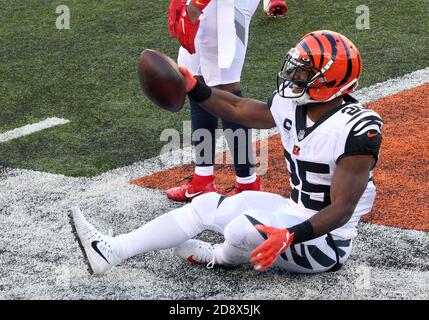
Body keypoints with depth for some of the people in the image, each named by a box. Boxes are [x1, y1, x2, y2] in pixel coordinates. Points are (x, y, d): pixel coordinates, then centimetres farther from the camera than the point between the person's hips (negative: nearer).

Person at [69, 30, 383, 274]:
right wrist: (193, 88, 1)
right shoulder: (293, 105, -1)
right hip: (294, 212, 9)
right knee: (206, 205, 1)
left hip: (324, 238, -9)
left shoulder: (356, 130, -26)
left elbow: (342, 209, -27)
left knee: (243, 229, -29)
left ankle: (221, 257, 10)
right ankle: (110, 252, -1)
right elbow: (239, 110, 13)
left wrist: (290, 236, -39)